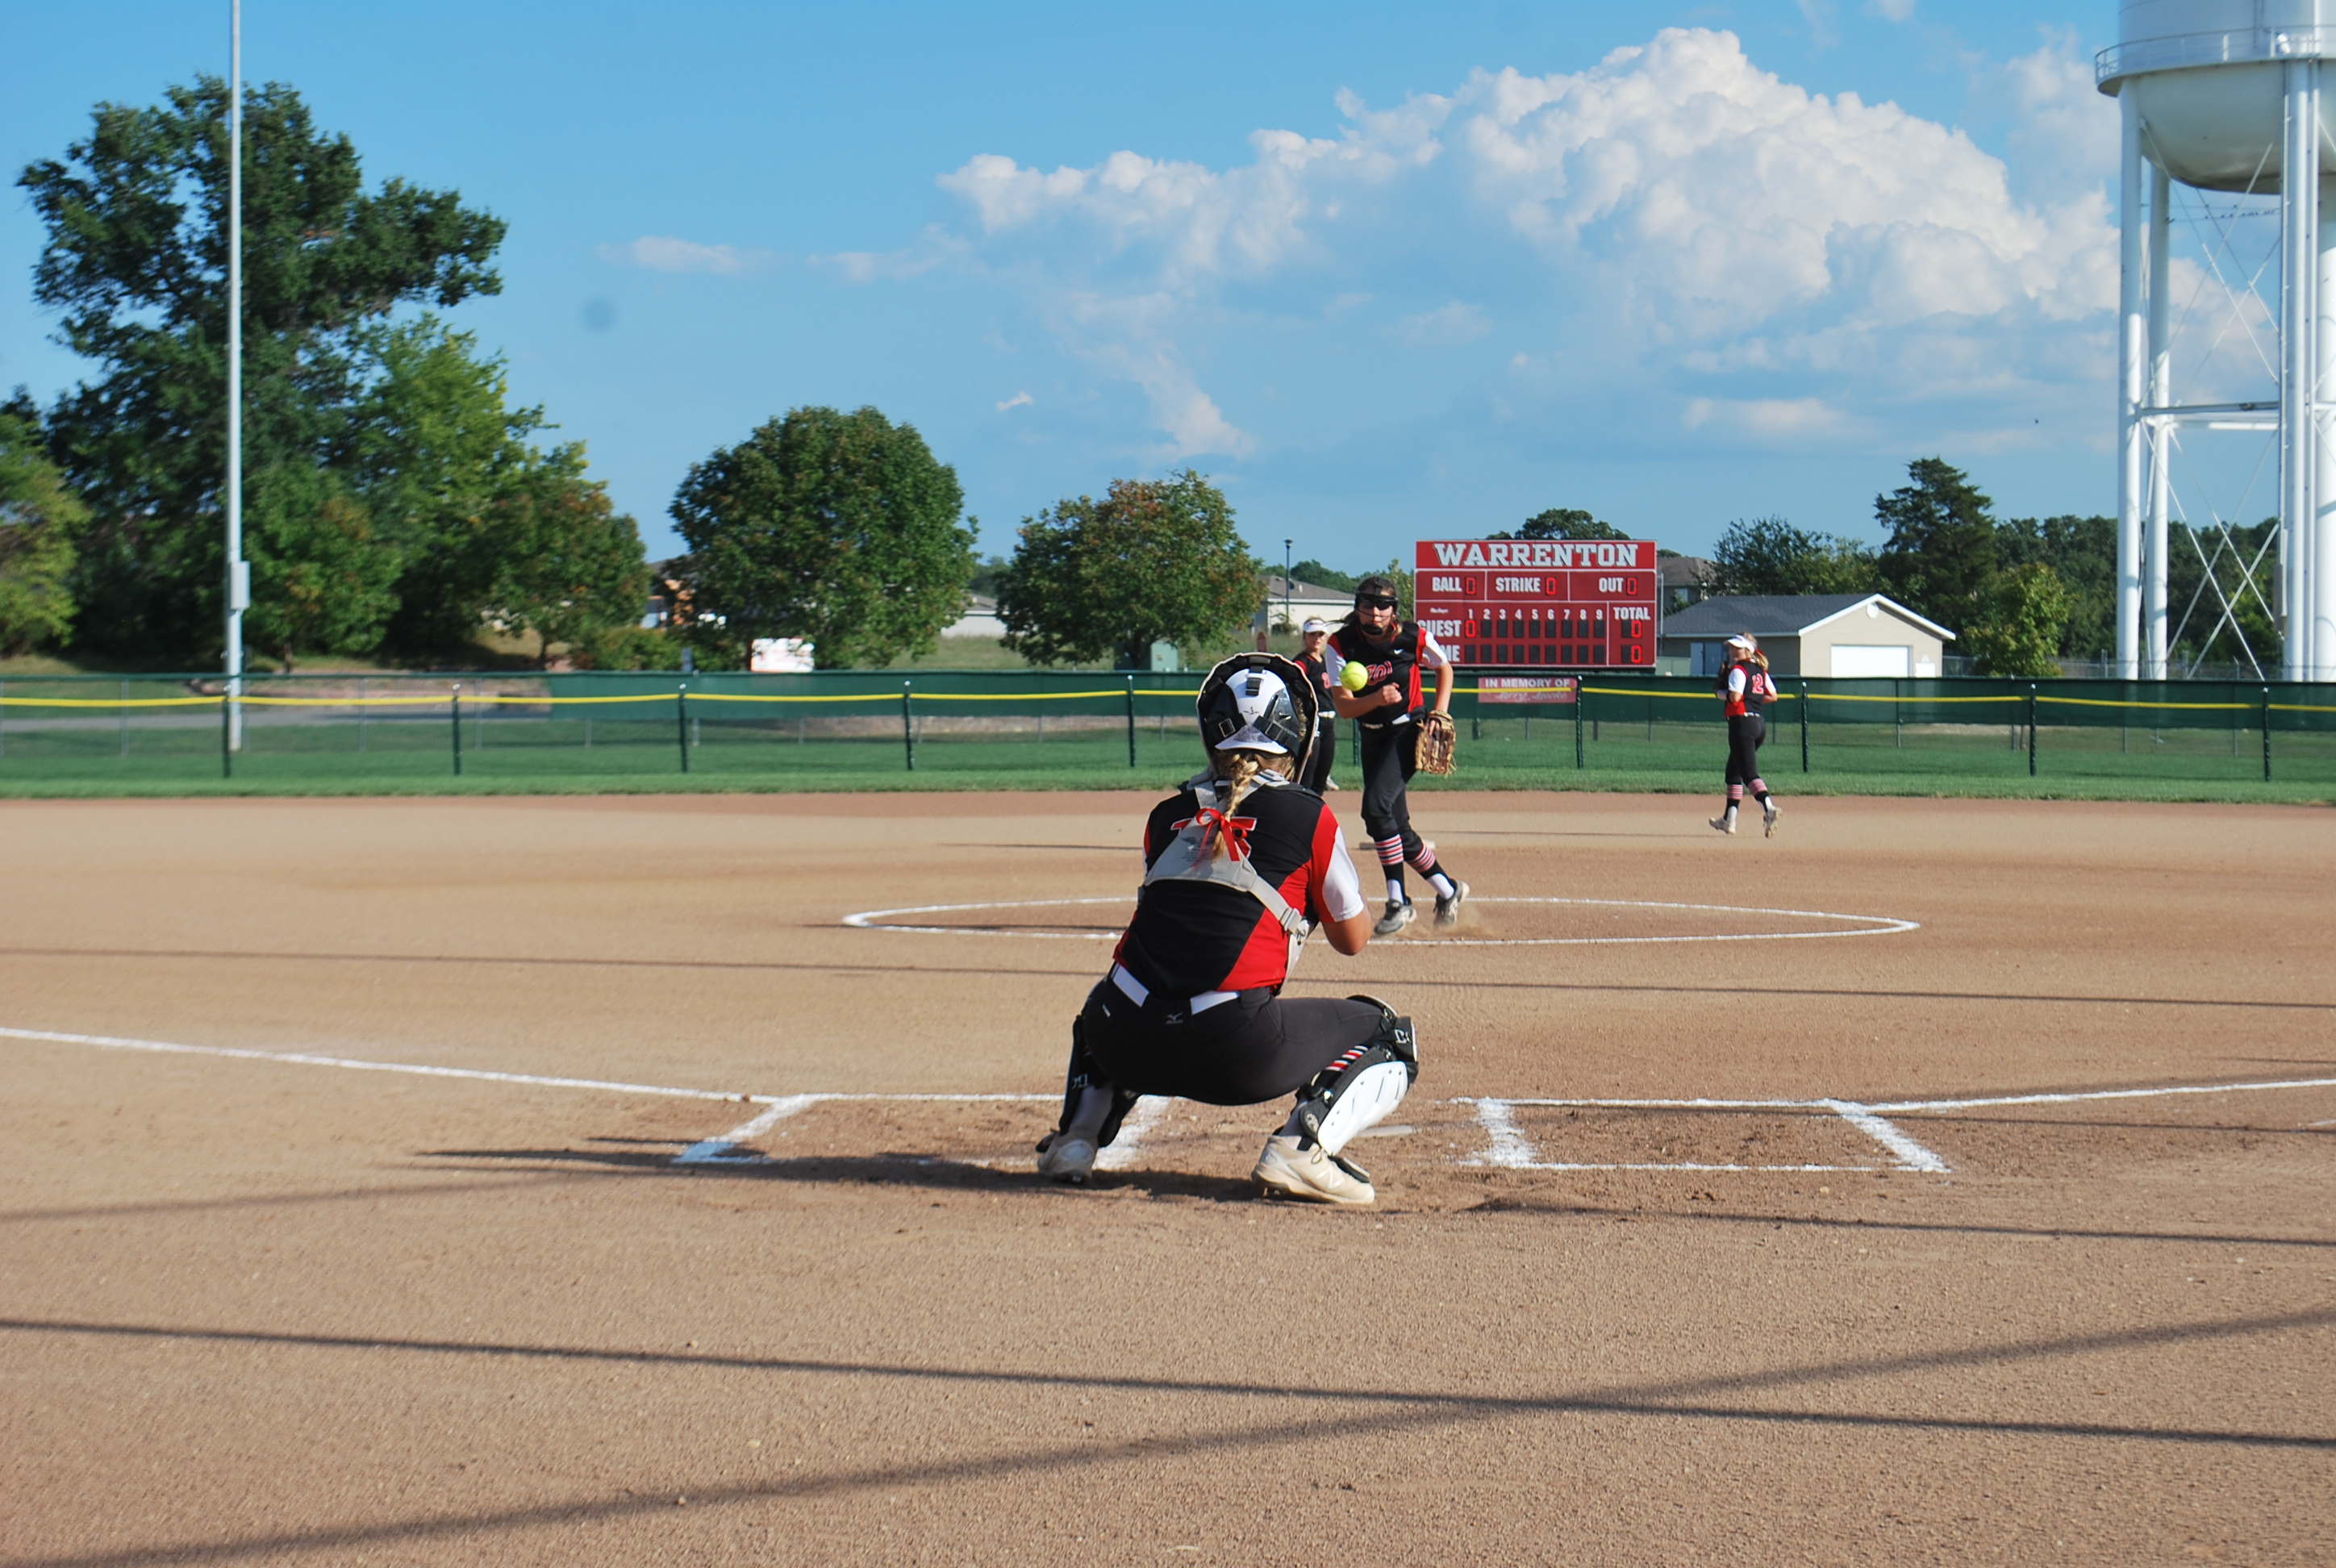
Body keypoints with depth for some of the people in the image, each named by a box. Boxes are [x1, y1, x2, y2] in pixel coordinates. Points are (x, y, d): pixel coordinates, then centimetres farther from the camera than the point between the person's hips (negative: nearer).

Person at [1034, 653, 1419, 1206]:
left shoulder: (1167, 816, 16)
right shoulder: (1307, 816, 4)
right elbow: (1353, 938, 15)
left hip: (1130, 1046, 5)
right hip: (1234, 1047, -4)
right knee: (1394, 1038, 16)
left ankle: (1076, 1134, 17)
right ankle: (1302, 1145, -8)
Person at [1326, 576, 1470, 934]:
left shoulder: (1414, 637, -12)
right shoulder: (1342, 645, -10)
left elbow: (1444, 668, 9)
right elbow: (1343, 707, -14)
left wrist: (1440, 713, -3)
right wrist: (1377, 698, -33)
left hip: (1407, 732, -4)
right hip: (1372, 739, 4)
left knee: (1376, 807, -24)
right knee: (1396, 825, 7)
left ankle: (1398, 903, -19)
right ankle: (1448, 890, 26)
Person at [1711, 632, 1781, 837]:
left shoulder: (1738, 670, -10)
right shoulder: (1760, 670, 15)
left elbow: (1734, 697, -20)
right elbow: (1772, 696, 16)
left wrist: (1719, 693, -2)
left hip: (1742, 721, -9)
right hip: (1760, 723, 9)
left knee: (1749, 772, -16)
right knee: (1734, 770, 19)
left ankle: (1768, 807, -37)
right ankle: (1729, 820, 23)